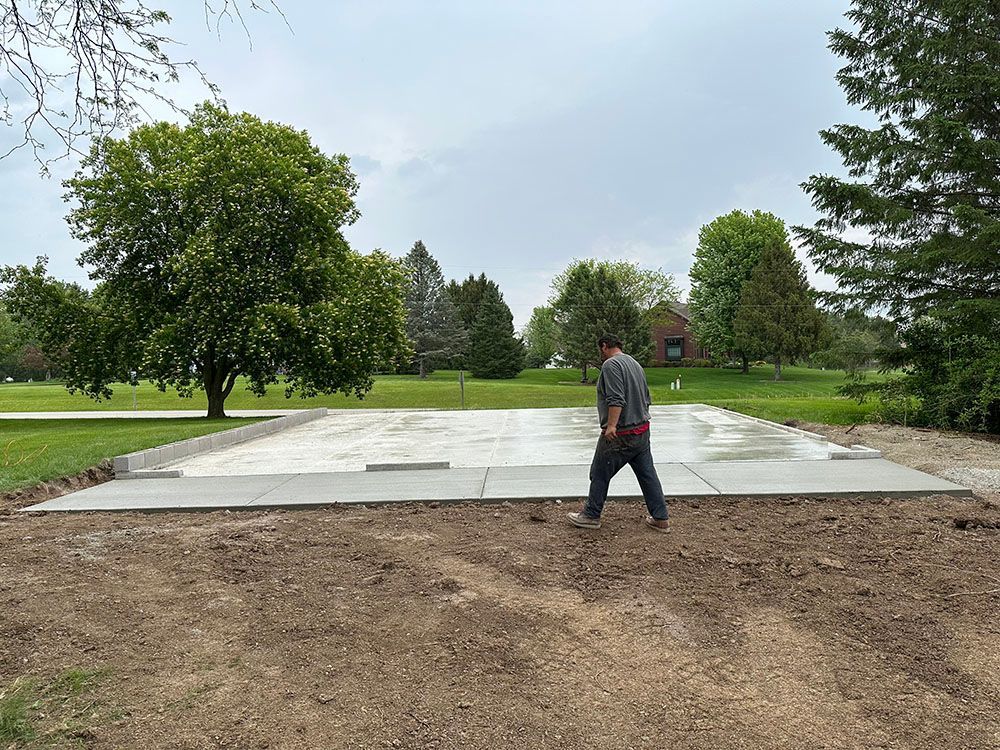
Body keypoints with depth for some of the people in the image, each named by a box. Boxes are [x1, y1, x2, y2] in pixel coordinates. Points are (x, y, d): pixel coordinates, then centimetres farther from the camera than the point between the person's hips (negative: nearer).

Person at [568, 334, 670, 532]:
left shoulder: (611, 364, -13)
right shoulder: (635, 364, 17)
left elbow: (616, 399, -24)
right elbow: (646, 398, 21)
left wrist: (611, 425, -27)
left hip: (620, 434, -9)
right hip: (642, 430, 9)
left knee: (599, 474, 3)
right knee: (647, 474, 10)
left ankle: (591, 516, 12)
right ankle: (661, 519, 13)